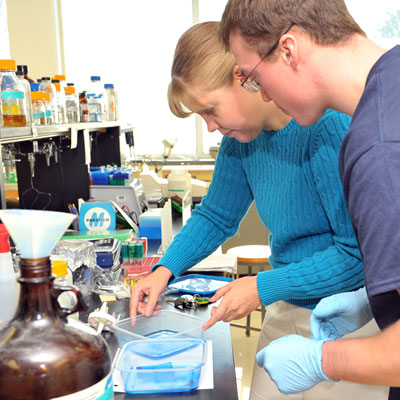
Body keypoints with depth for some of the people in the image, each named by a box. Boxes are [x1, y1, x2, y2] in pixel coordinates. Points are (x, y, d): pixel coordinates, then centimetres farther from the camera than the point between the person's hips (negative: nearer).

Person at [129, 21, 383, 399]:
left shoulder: (332, 127, -25)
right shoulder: (241, 137, -3)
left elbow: (360, 251, -25)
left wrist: (264, 287, -22)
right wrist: (165, 269, -4)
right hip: (286, 310, 7)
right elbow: (215, 216, 10)